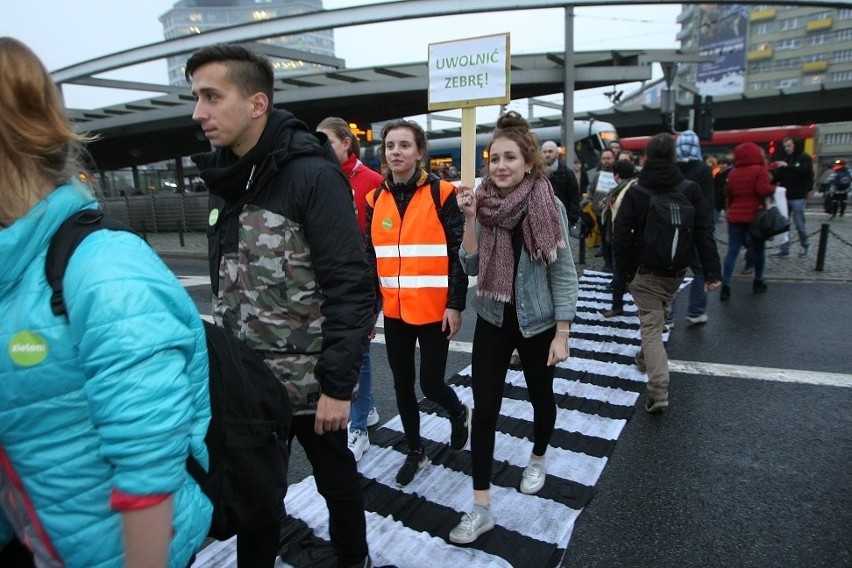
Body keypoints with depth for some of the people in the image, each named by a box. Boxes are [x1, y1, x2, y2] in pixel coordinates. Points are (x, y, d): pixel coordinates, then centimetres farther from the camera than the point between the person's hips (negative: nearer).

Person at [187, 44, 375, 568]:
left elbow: (349, 287, -20)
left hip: (309, 377, -5)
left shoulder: (313, 174, -17)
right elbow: (226, 283, 12)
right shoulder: (225, 178, 6)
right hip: (245, 375, 6)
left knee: (336, 477, 16)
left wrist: (339, 384, -19)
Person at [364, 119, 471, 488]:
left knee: (431, 383, 2)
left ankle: (460, 415, 38)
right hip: (395, 312, 5)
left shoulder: (441, 193, -8)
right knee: (402, 385, 13)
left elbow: (458, 253, -8)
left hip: (435, 310, -4)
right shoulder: (375, 199, 5)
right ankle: (415, 451, 34)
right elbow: (370, 258, 9)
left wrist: (455, 304, -12)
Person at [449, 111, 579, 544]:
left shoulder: (550, 207, -12)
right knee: (484, 409, 0)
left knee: (540, 395, 19)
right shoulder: (484, 204, -4)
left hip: (537, 321, -2)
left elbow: (563, 274, -9)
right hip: (492, 319, 2)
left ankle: (537, 458, 50)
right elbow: (470, 267, -6)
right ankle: (481, 508, 12)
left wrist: (562, 333, -10)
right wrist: (470, 219, -18)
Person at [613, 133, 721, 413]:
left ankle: (658, 390, -11)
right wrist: (712, 272, -4)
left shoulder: (635, 192, -8)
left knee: (651, 326, -1)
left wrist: (627, 270, -4)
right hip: (676, 272, 3)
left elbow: (621, 236, -13)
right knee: (659, 315, 26)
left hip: (645, 272, -3)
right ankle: (647, 357, 46)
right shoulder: (690, 190, -3)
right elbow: (703, 234, -5)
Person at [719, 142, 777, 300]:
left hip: (735, 216, 3)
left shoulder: (733, 173, 8)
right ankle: (758, 282, 22)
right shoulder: (760, 170, -7)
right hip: (754, 216, -3)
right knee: (758, 249, 13)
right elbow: (763, 190, -18)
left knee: (732, 251, 1)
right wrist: (774, 188, 1)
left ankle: (725, 285, -8)